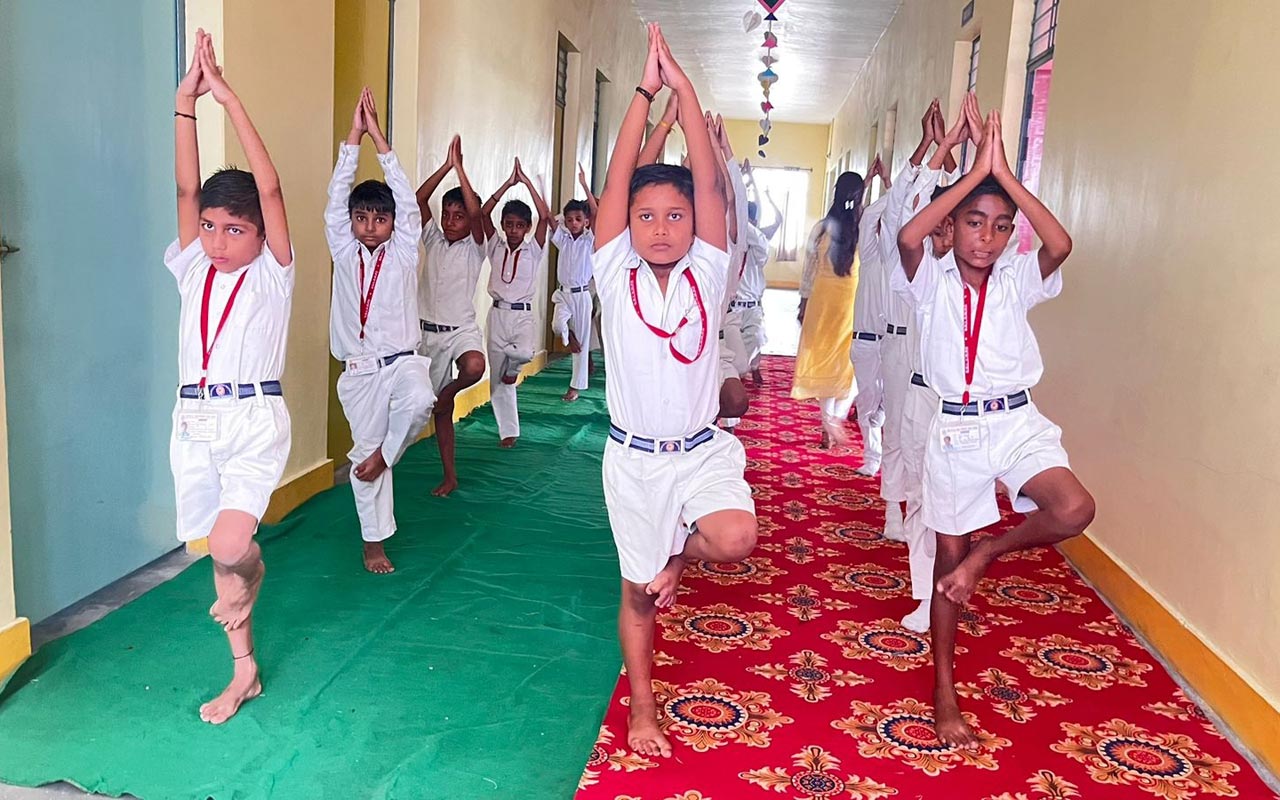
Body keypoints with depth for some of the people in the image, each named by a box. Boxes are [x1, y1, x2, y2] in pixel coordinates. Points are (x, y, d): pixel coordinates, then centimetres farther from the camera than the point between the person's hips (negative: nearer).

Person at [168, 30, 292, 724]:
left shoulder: (272, 274, -2)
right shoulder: (192, 269, 9)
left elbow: (268, 188, -13)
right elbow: (187, 187, 0)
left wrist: (231, 101, -15)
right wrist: (186, 101, -5)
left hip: (254, 420, -5)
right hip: (194, 420, 5)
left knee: (231, 544, -24)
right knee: (220, 548, 12)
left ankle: (246, 577, 14)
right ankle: (244, 672, 27)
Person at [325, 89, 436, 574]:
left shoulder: (403, 252, 0)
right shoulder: (344, 253, 3)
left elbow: (406, 199, -11)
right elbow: (337, 197, -7)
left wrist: (379, 139, -17)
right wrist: (354, 137, -15)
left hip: (401, 361, -2)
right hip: (359, 371, 2)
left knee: (419, 401, -35)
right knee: (364, 450, 6)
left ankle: (384, 455, -6)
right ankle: (374, 541, 20)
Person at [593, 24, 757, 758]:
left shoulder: (706, 276, -4)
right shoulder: (617, 278, -5)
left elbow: (708, 182, -12)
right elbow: (618, 181, -13)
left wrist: (684, 86, -15)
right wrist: (645, 91, -15)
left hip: (703, 450, 0)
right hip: (634, 457, 0)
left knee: (735, 540, -28)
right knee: (638, 592, 11)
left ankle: (680, 555, 8)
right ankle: (643, 713, 33)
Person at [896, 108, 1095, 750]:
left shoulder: (1017, 279, 1)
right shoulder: (932, 280, -3)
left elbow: (1060, 246, -20)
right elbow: (909, 237, -25)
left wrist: (1005, 174, -19)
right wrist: (973, 172, -20)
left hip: (1016, 420, 1)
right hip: (952, 428, -1)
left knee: (1074, 510, -27)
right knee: (948, 558, 8)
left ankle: (987, 553, 4)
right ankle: (944, 692, 24)